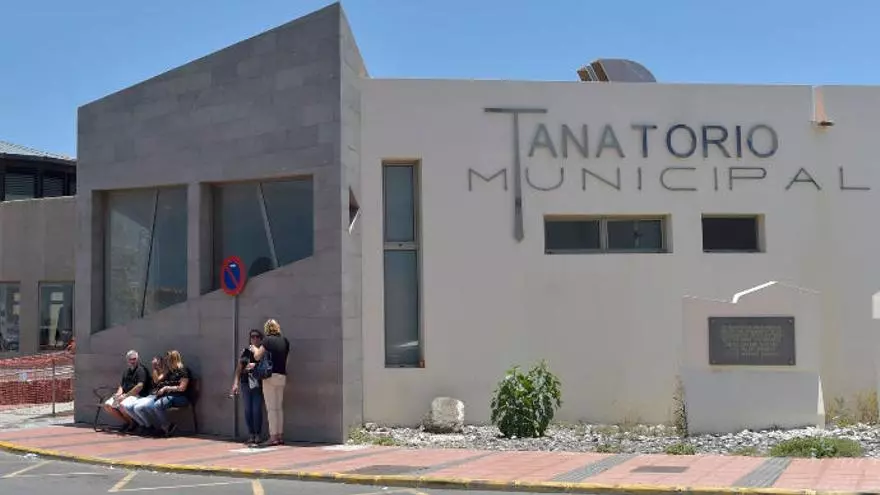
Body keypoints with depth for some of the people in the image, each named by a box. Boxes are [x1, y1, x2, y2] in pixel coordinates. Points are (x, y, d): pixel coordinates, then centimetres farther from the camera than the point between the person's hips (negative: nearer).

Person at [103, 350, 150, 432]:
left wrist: (125, 395, -18)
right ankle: (126, 422, 3)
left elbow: (140, 386, -17)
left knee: (122, 405, -35)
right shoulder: (126, 370, 19)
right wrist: (118, 394, -3)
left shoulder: (141, 369, -7)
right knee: (107, 405, -8)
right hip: (125, 395, 8)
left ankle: (133, 423, -7)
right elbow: (121, 385, 20)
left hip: (137, 396, -8)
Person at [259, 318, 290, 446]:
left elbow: (258, 357, -7)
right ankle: (280, 436, 14)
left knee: (271, 408, -3)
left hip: (270, 375, -6)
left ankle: (273, 437, -4)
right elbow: (285, 356, 10)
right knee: (279, 408, 12)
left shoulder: (268, 340, -8)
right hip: (282, 376, 6)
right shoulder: (285, 341, 8)